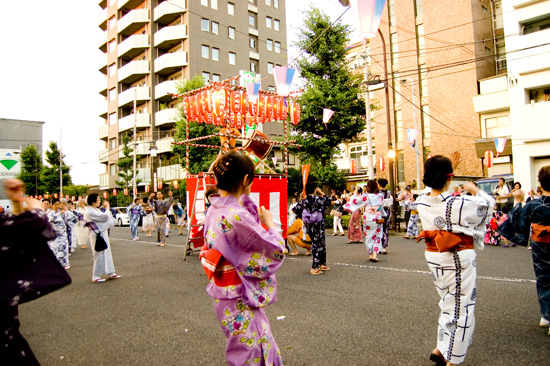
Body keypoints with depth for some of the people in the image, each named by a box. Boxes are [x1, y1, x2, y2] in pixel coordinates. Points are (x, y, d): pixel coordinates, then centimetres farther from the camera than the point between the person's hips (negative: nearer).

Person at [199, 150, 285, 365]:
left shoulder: (215, 210, 0)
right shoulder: (237, 215, -29)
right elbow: (276, 251, -20)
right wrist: (270, 223, -6)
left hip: (225, 291, 9)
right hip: (239, 300, -9)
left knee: (263, 346, 24)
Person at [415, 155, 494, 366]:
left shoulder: (421, 202, -6)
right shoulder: (459, 204, -22)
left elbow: (436, 193, 19)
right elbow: (488, 204, -2)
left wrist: (442, 170, 25)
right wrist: (475, 191, 17)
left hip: (433, 257, 7)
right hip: (459, 259, -6)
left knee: (448, 302, 24)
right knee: (462, 308, 7)